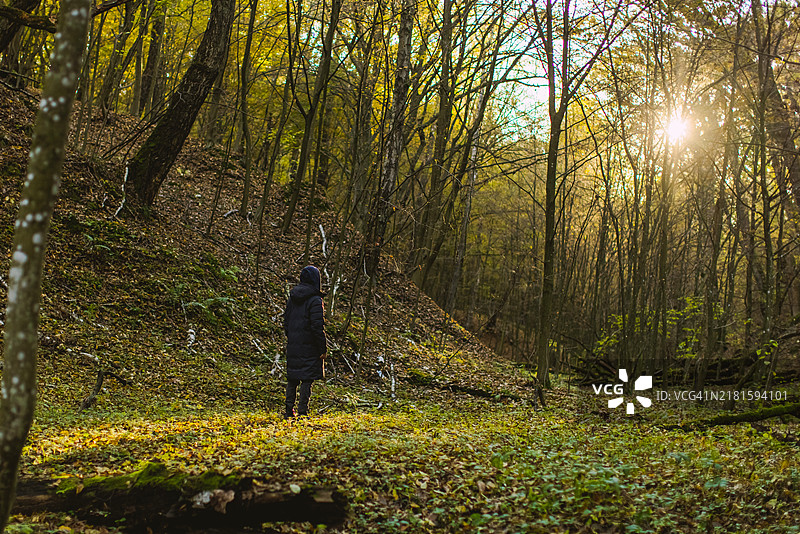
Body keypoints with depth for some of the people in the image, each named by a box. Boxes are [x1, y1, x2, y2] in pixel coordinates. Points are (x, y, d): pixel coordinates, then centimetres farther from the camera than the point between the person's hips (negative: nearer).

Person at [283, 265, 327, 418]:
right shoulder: (315, 300, -13)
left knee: (292, 378, 14)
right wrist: (323, 349, -12)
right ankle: (302, 412, -1)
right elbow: (318, 327, -17)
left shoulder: (292, 298, 9)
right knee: (307, 379, -2)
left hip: (293, 347, 7)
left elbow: (286, 321, 14)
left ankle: (289, 410, 19)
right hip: (309, 348, -7)